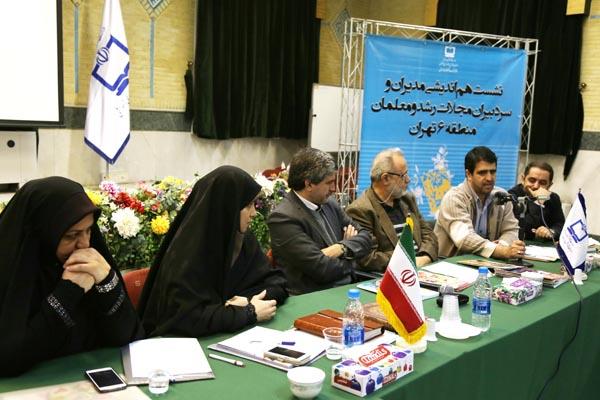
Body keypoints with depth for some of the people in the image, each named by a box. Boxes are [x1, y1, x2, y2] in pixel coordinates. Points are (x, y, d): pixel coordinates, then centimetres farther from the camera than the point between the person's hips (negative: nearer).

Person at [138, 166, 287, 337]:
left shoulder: (244, 238, -1)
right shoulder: (187, 249, -20)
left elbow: (276, 283, 2)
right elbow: (187, 317, -26)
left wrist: (251, 302, -16)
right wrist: (249, 313, -19)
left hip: (233, 336, 5)